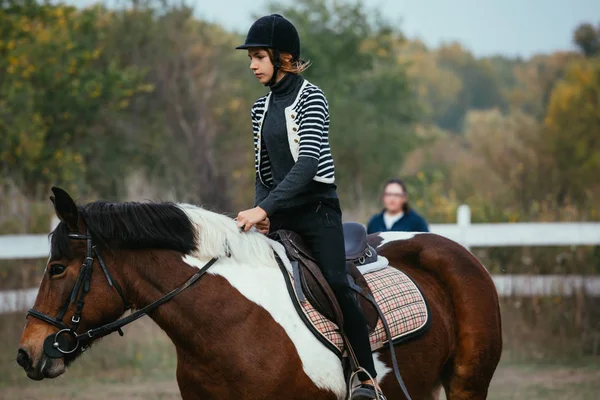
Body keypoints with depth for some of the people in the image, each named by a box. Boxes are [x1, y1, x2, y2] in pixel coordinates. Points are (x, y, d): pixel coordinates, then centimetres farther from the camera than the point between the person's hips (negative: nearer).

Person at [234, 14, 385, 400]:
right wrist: (261, 213, -2)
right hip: (279, 212, 7)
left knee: (336, 284, -20)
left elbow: (308, 162, -21)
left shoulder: (310, 98, -10)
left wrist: (265, 208, -28)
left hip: (317, 208, -7)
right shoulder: (262, 108, 12)